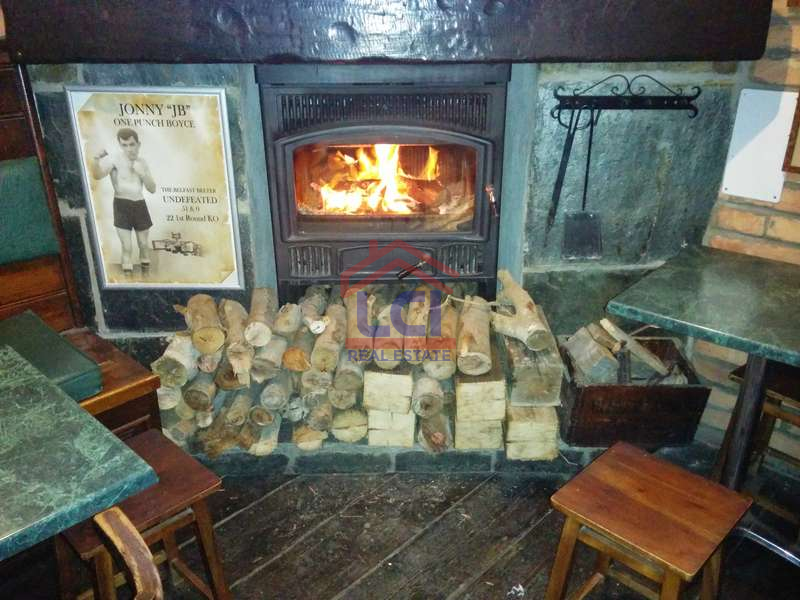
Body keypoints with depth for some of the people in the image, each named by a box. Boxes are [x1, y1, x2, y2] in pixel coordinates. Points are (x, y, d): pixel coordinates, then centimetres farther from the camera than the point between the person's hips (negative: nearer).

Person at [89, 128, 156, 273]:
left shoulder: (142, 162, 7)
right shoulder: (114, 159, -10)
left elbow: (152, 189, 4)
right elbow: (98, 175, -27)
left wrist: (142, 173, -11)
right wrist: (96, 159, -46)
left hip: (140, 205, 4)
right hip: (122, 206, -4)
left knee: (144, 244, 12)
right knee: (127, 246, -7)